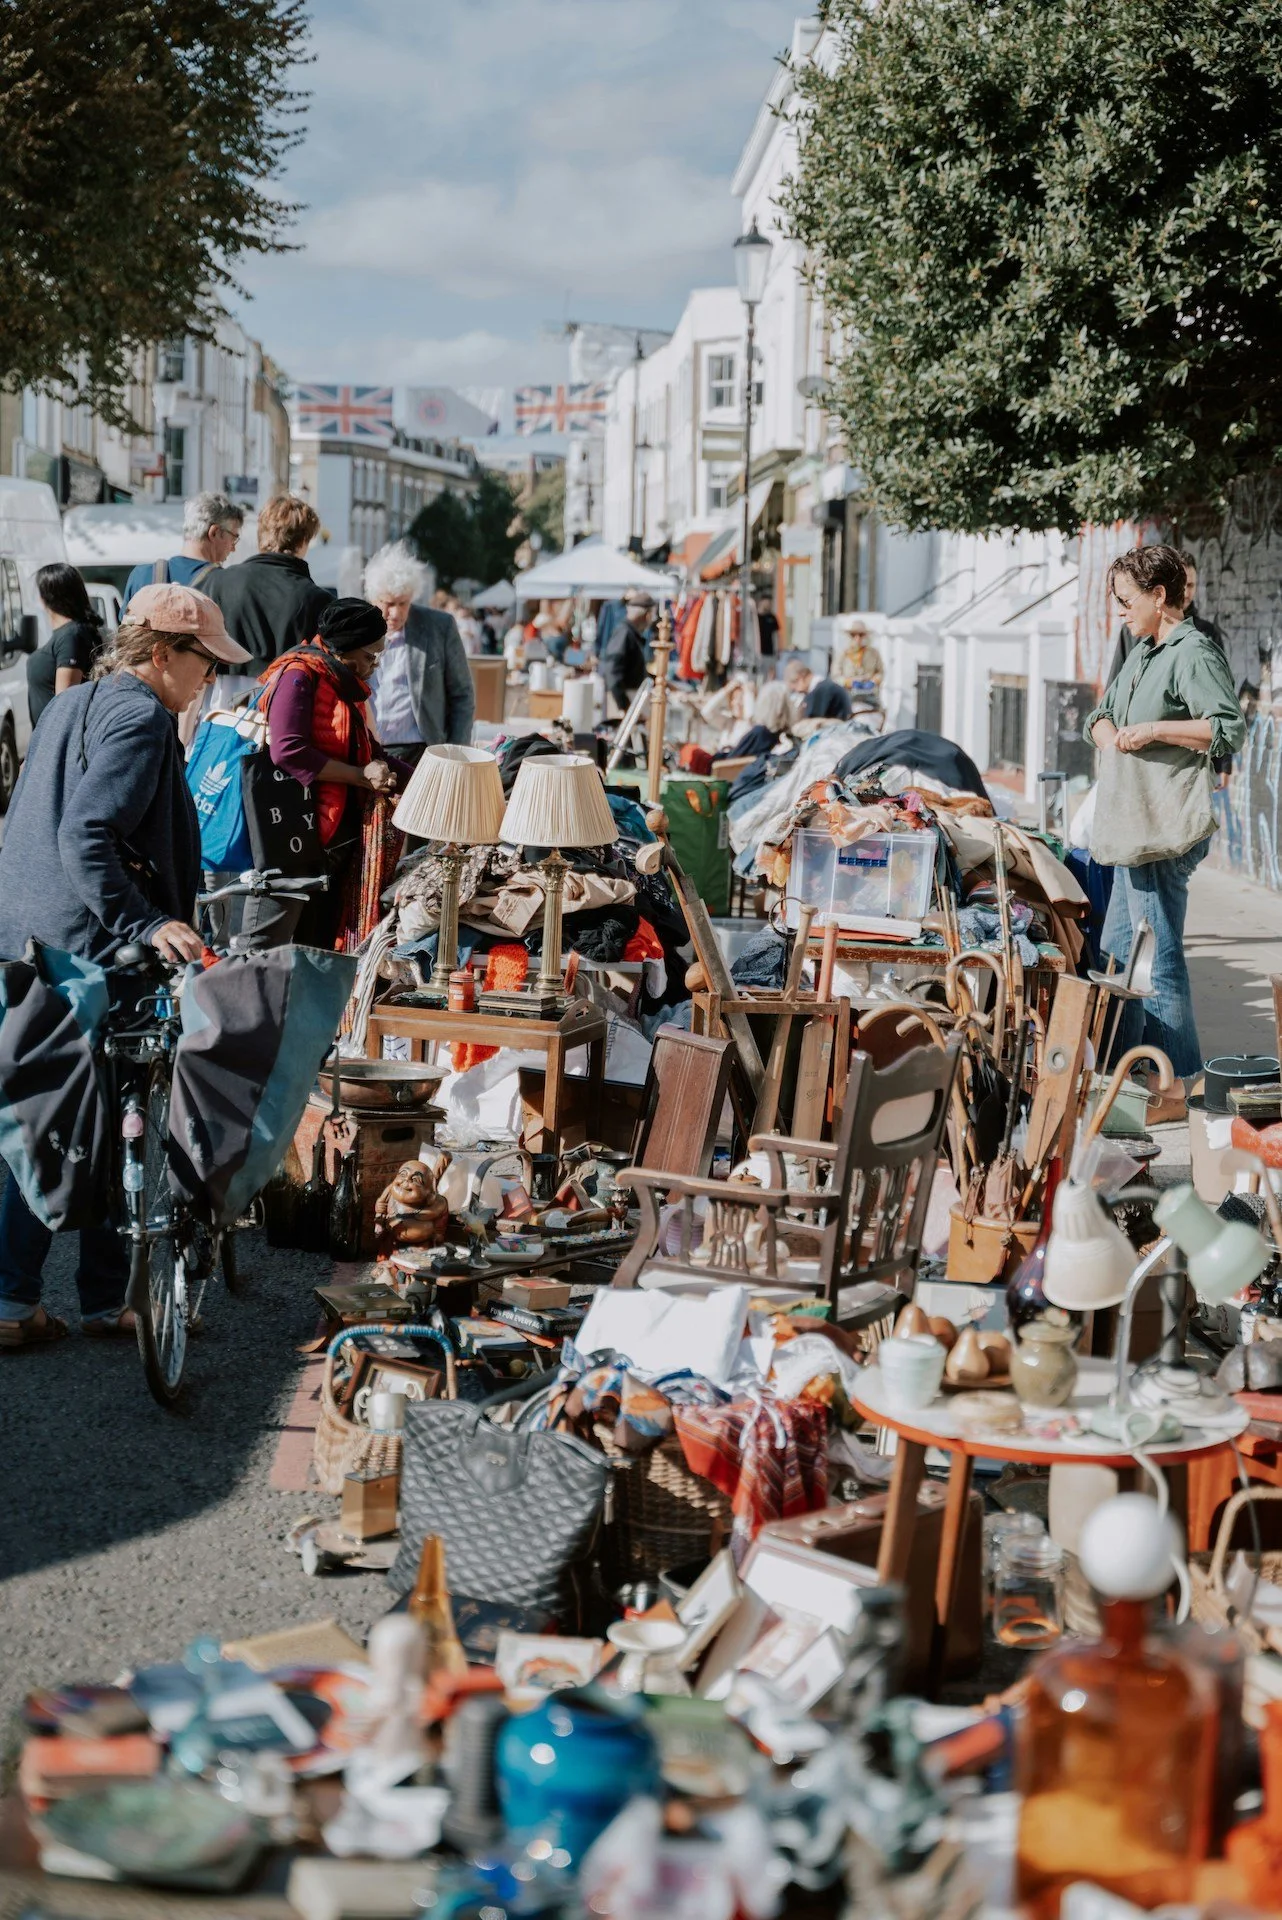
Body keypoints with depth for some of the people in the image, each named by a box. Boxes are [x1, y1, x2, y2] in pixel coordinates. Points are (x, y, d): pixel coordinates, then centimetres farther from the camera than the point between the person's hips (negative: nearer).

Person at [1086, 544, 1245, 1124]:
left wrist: (1153, 731, -22)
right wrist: (1108, 733, 2)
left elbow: (1230, 729, -21)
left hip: (1167, 831, -10)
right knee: (1117, 952, 15)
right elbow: (1101, 714, 25)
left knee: (1159, 956, -8)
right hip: (1135, 829, 10)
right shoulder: (1143, 652, 18)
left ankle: (1176, 1089, -2)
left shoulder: (1194, 654, -11)